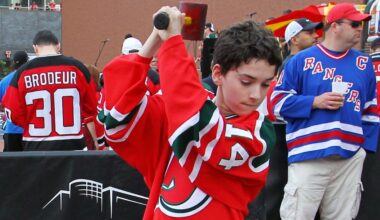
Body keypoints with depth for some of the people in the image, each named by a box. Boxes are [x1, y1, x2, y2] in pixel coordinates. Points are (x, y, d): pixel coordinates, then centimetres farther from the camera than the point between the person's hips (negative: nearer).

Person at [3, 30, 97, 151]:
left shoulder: (23, 72, -3)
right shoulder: (77, 67, -1)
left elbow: (13, 113, -1)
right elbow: (90, 107, 5)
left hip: (36, 147, 0)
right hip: (72, 145, 0)